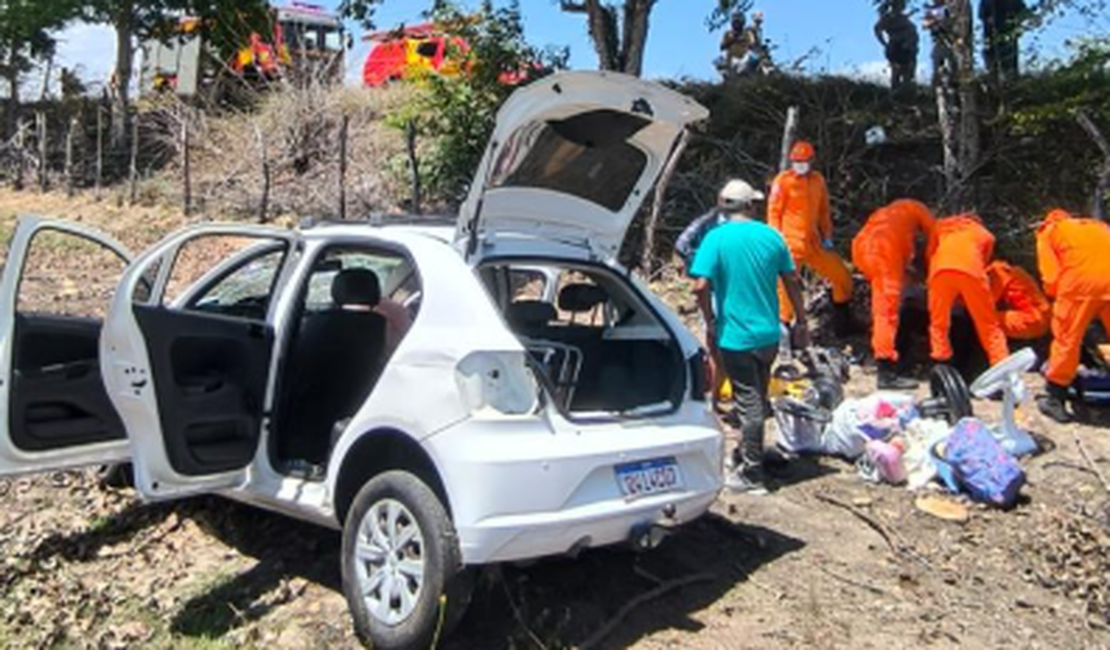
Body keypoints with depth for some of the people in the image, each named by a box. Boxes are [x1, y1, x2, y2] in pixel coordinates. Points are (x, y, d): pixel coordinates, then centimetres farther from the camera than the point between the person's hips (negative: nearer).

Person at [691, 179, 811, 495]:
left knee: (749, 404, 0)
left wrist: (711, 323, -4)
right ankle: (744, 455, 35)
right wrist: (801, 323, 17)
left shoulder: (716, 238, -10)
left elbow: (701, 286, -19)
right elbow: (792, 282, 7)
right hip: (769, 334, 5)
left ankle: (751, 474, 7)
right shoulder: (771, 236, 3)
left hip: (735, 336, -5)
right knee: (758, 400, 18)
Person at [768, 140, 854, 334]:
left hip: (814, 243, 6)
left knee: (842, 276, 11)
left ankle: (843, 323, 30)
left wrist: (827, 236, 13)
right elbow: (774, 212, -7)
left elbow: (824, 211, 19)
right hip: (791, 243, -6)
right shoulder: (783, 180, -7)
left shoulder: (818, 180, 10)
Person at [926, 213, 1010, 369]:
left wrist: (931, 279, 43)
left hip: (941, 270, 0)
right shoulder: (986, 234, 34)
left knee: (938, 322, 16)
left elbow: (930, 254, 33)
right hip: (972, 272, 0)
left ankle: (941, 358, 8)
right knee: (988, 324, 9)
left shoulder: (941, 225, 36)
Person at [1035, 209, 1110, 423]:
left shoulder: (1048, 231, 21)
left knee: (1067, 338, 7)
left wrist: (1056, 294, 24)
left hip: (1082, 278, -3)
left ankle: (1055, 401, 13)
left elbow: (1051, 275, 8)